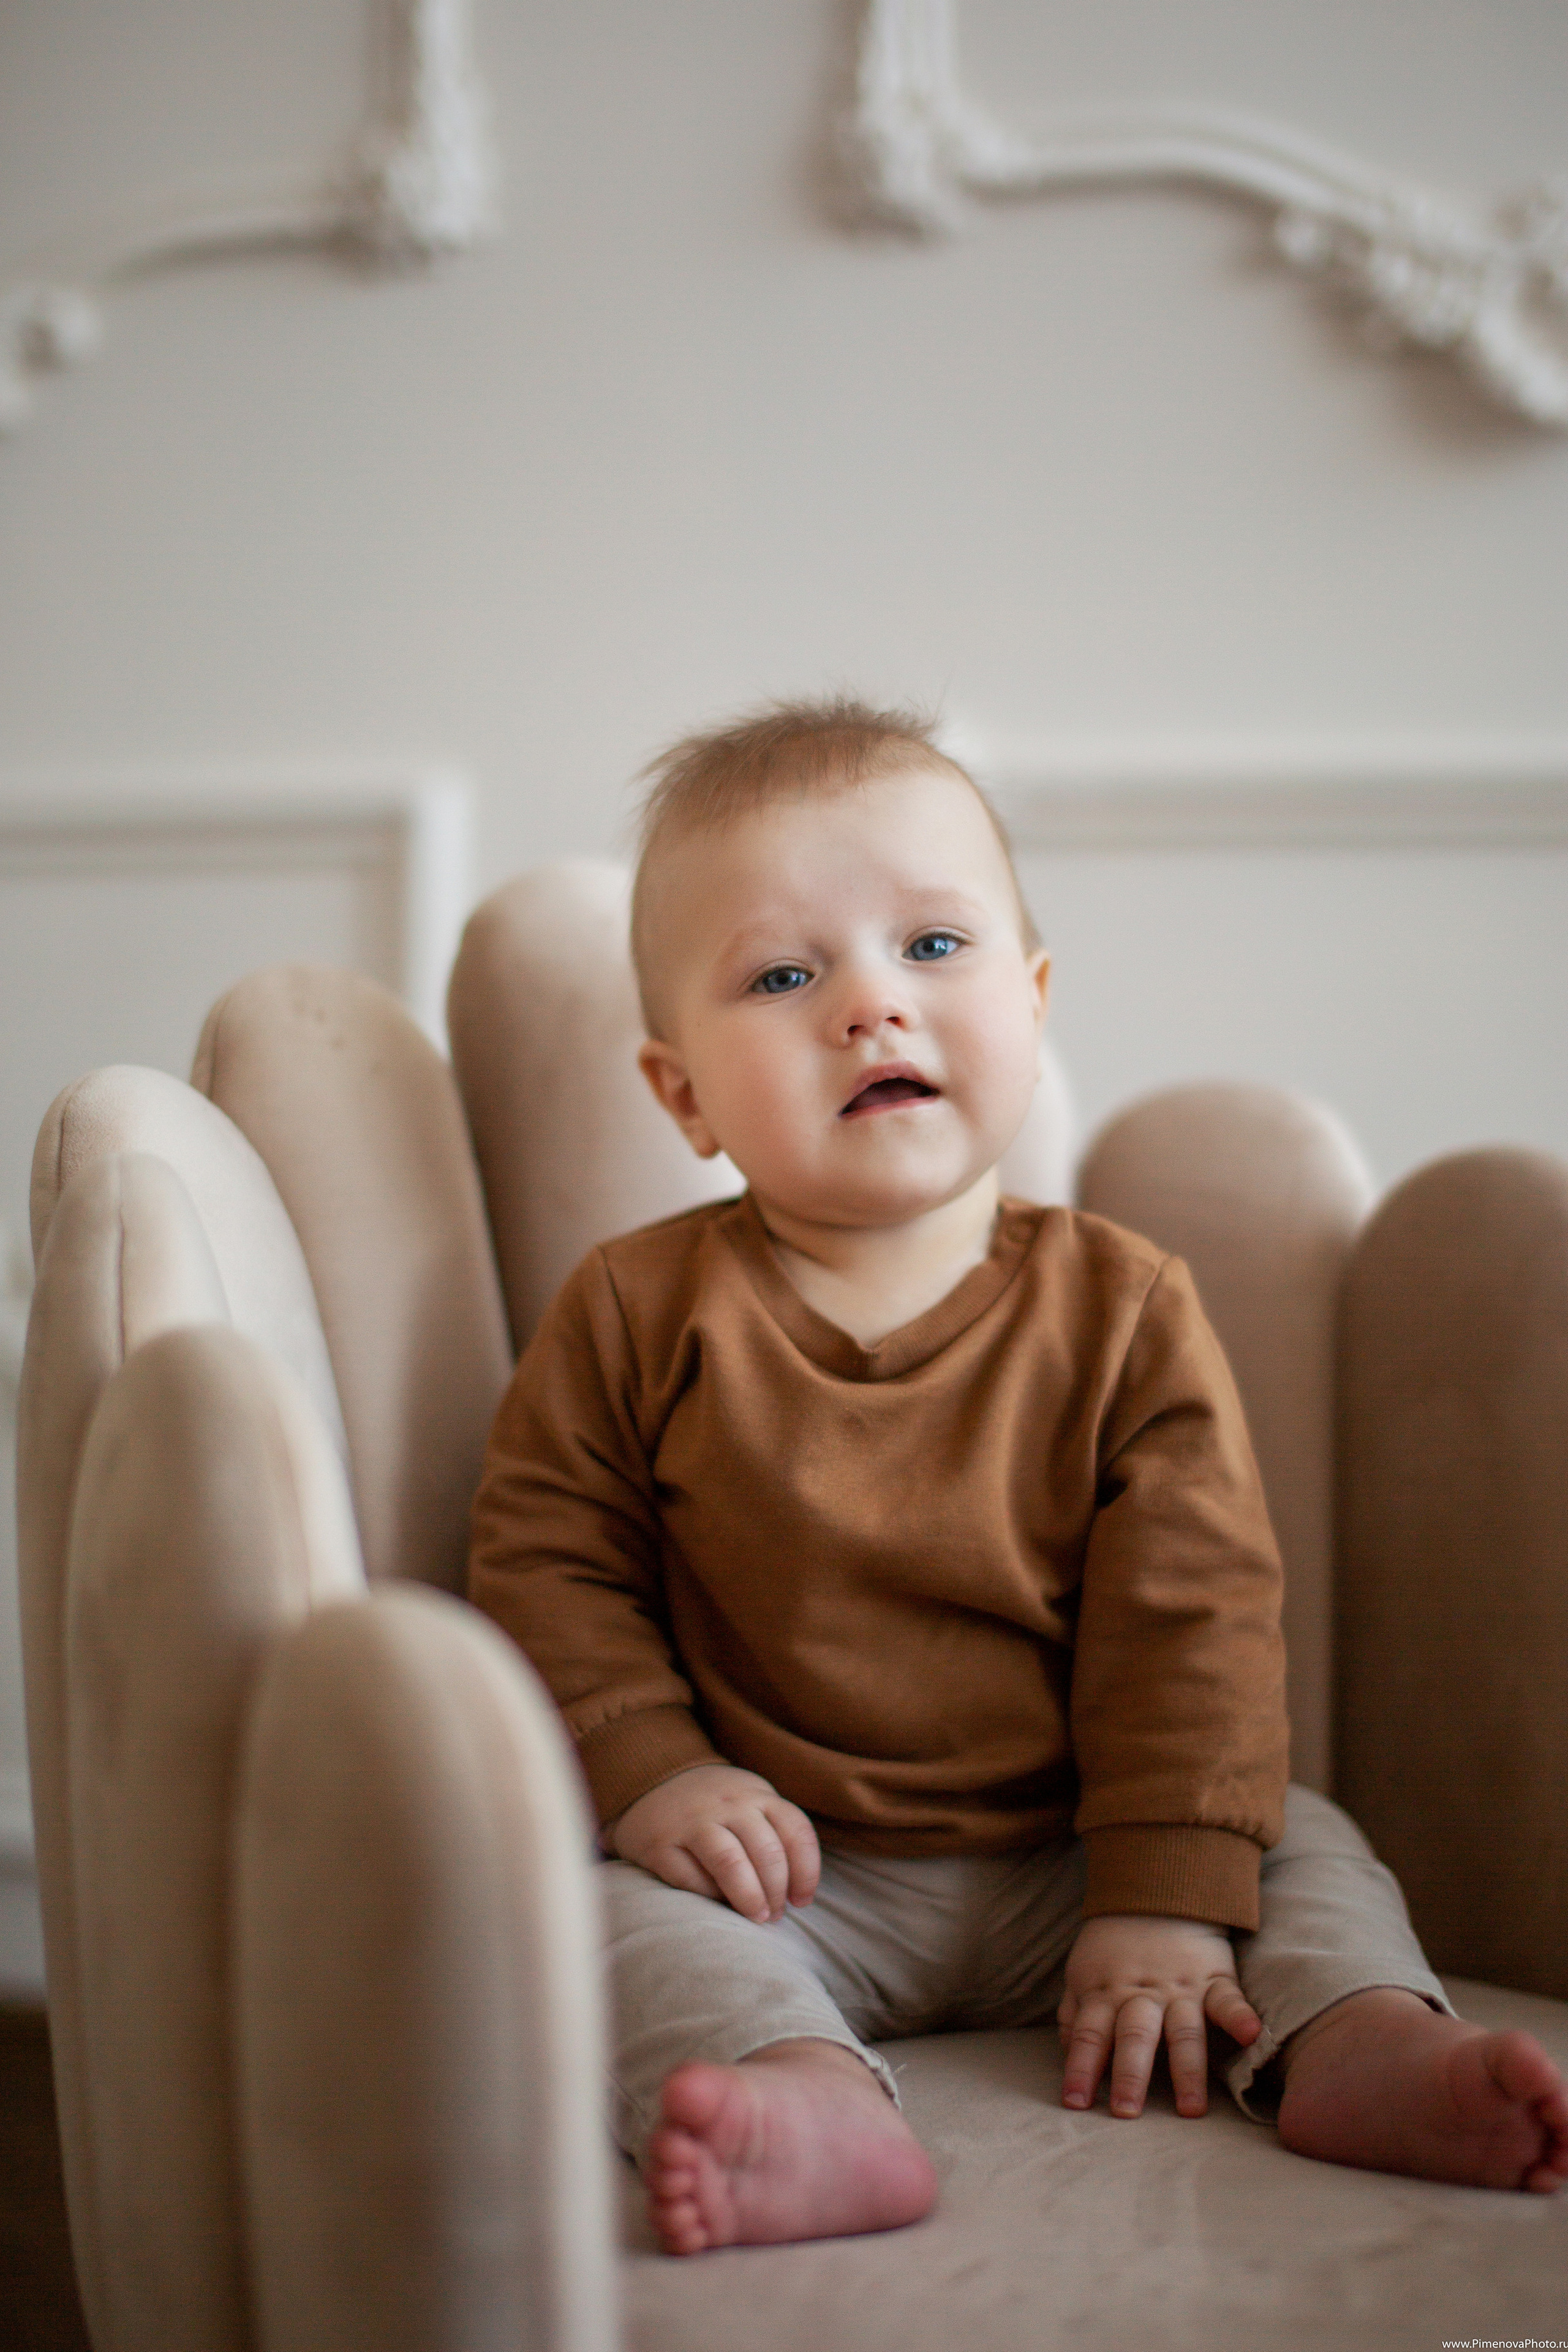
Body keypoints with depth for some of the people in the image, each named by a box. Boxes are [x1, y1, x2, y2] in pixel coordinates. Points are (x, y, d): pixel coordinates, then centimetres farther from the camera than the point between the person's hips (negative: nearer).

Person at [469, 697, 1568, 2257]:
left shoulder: (1124, 1311, -5)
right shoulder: (640, 1314, -5)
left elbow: (1191, 1617, -8)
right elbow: (545, 1569, -1)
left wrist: (1163, 1905, -16)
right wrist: (649, 1774, -17)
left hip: (1055, 1864, 2)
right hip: (784, 1875, -1)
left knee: (1297, 1842, -9)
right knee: (614, 1908, -26)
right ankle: (813, 2102, -44)